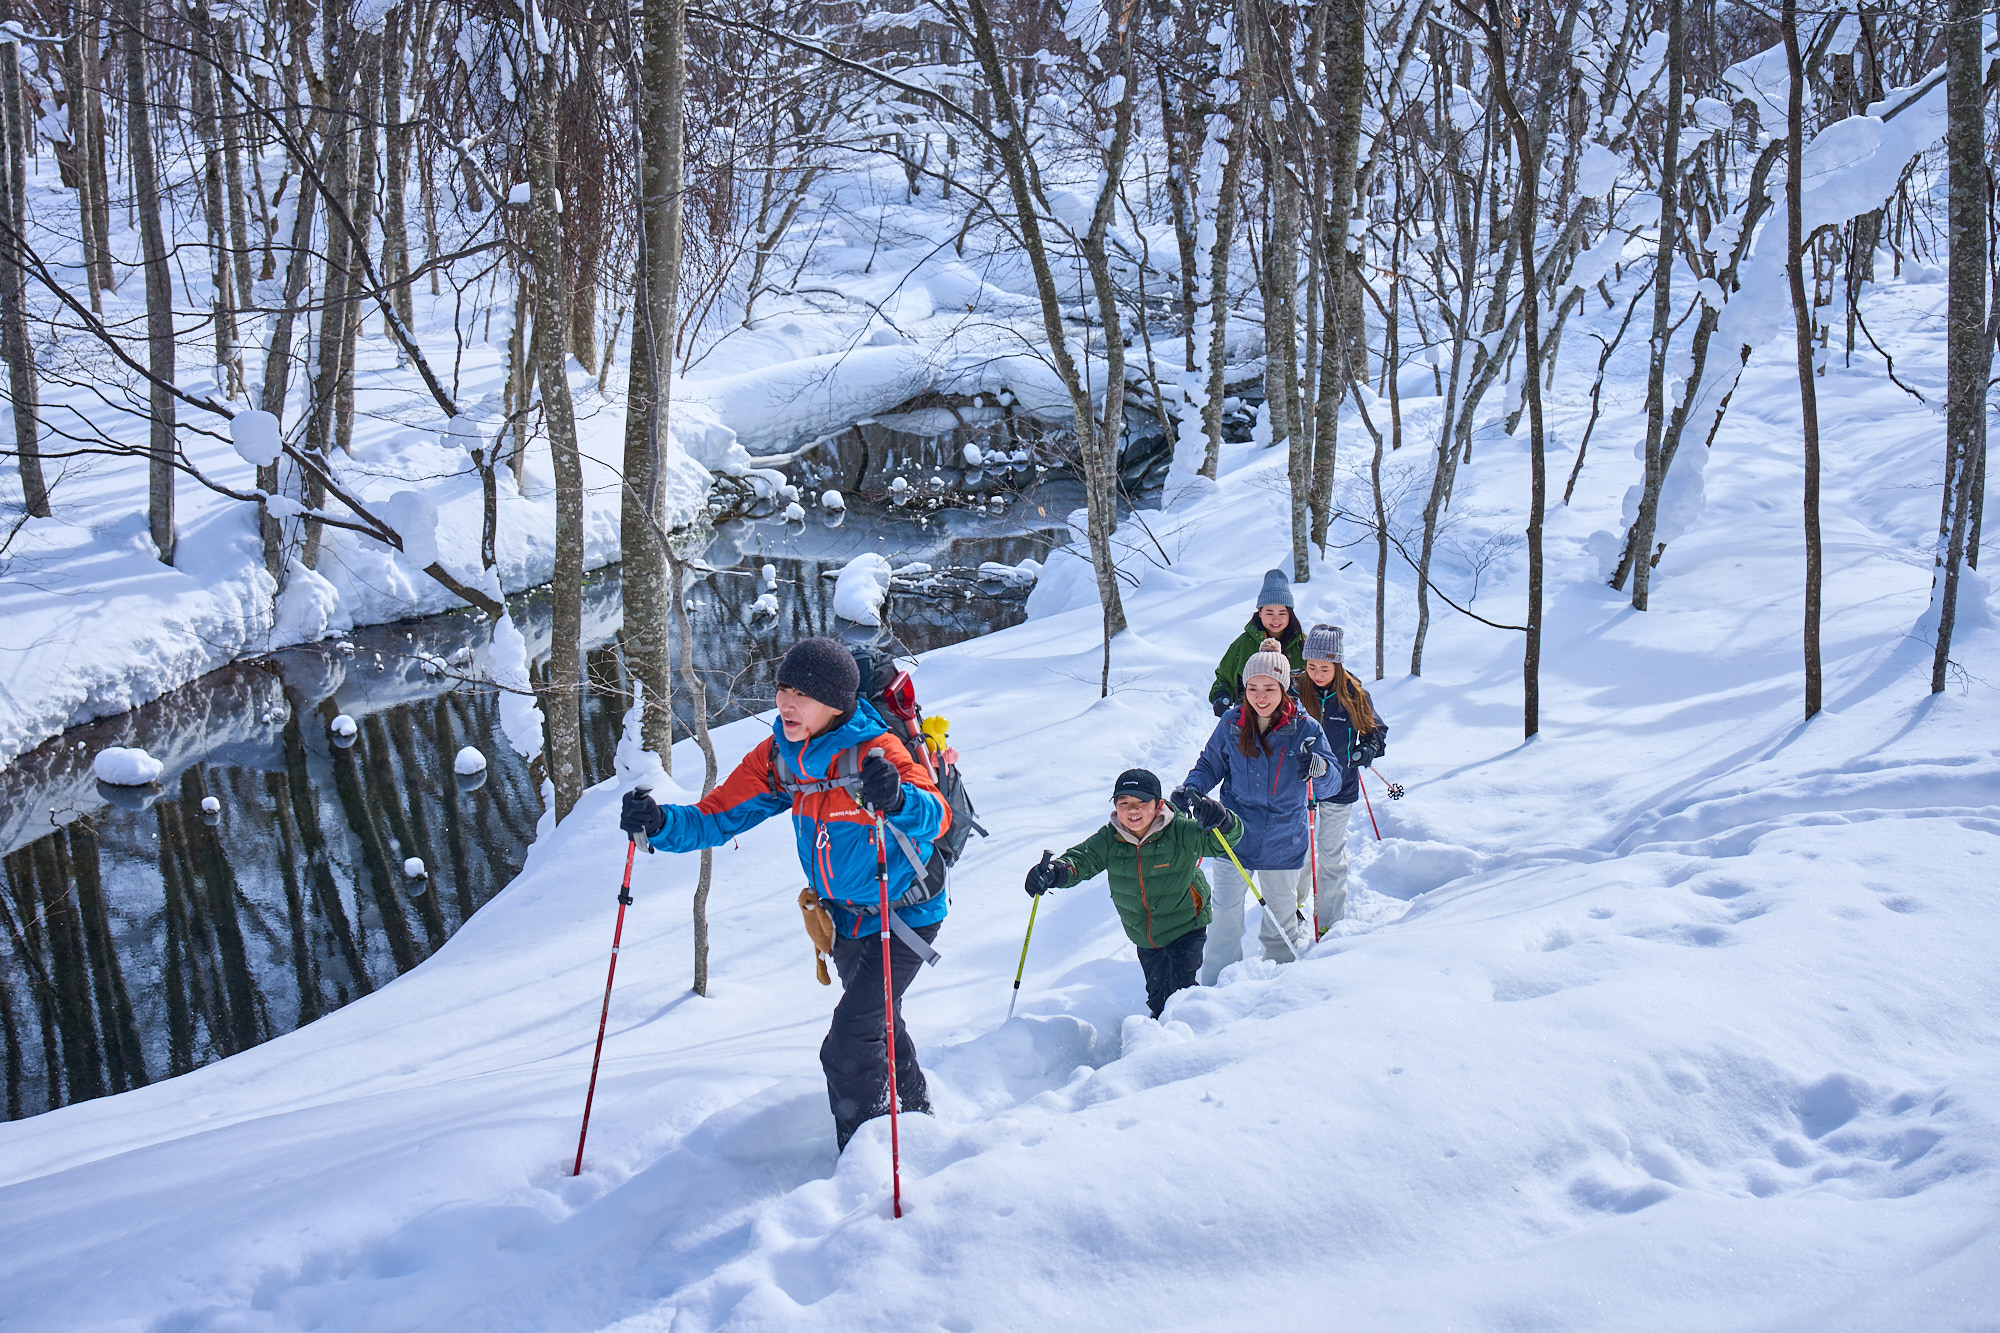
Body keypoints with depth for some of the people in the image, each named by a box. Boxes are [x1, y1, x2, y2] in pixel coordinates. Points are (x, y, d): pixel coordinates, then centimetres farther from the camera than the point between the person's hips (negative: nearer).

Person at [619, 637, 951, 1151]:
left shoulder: (874, 751, -29)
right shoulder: (778, 758, -10)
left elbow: (937, 816, -42)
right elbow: (716, 817, -9)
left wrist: (897, 800, -64)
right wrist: (660, 824, -29)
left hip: (903, 914, -7)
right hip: (844, 916, 7)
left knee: (848, 1048, -16)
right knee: (876, 1022, 28)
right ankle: (916, 1114, 54)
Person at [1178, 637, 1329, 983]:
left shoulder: (1304, 728, -11)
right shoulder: (1231, 724, -7)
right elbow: (1211, 765, 7)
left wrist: (1318, 767, -34)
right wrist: (1191, 788, -13)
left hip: (1282, 840, 0)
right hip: (1235, 834, 0)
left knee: (1281, 915, 17)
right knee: (1226, 914, -2)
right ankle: (1214, 985, 12)